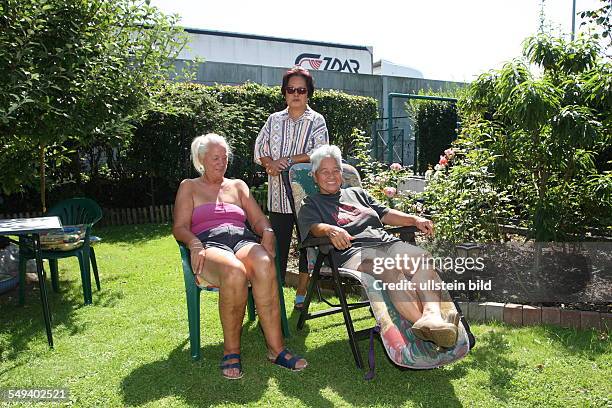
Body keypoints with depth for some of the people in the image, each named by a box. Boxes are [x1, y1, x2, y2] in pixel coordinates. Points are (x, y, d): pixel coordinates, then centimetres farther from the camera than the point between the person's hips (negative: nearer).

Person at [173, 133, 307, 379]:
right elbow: (180, 227, 8)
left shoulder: (238, 186, 28)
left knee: (265, 265, -35)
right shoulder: (189, 187, 21)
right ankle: (231, 350, -24)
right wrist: (194, 243, -15)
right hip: (209, 243, -2)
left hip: (244, 239, 3)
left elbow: (258, 218, 18)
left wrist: (267, 232, -6)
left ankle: (276, 348, -31)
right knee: (234, 271, -40)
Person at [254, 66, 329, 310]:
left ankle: (301, 295, 19)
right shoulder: (274, 120, 12)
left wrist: (287, 160, -14)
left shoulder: (316, 121, 3)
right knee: (278, 243, 4)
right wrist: (271, 164, -13)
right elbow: (260, 151, 7)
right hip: (279, 193, 2)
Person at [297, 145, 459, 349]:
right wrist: (331, 230, -28)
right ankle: (422, 322, -50)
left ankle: (432, 315, -48)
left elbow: (385, 214, 29)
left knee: (421, 258, -27)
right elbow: (314, 227, -3)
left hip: (386, 242, 5)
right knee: (390, 270, -37)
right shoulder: (311, 204, 19)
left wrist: (415, 220, 13)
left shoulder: (357, 193, 34)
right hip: (353, 251, -5)